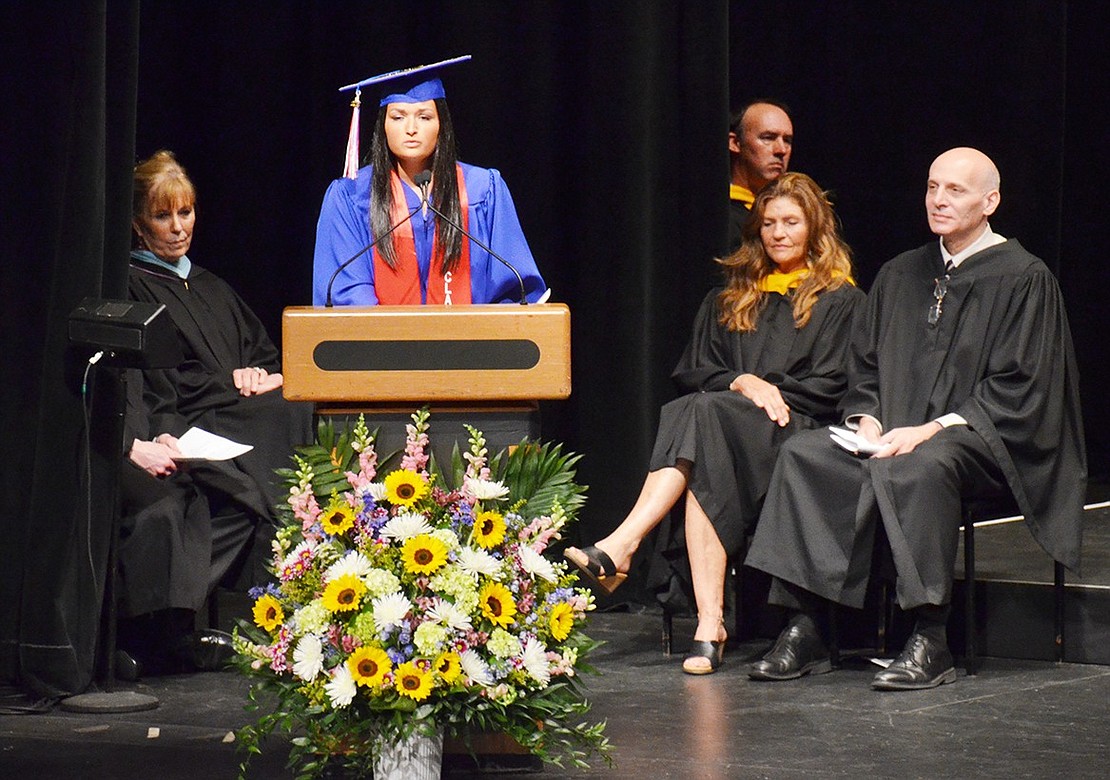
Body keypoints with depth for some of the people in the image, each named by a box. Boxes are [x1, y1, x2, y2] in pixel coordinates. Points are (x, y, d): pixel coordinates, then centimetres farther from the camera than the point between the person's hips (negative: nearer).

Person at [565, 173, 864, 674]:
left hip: (797, 435, -4)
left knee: (702, 415, -36)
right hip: (725, 426, 4)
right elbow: (690, 373, 16)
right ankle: (709, 623, -48)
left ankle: (621, 547, -52)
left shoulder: (840, 301, 14)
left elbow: (829, 386, 3)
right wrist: (742, 383, -3)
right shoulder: (730, 299, 27)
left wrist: (767, 392, -7)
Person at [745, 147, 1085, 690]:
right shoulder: (899, 275, 16)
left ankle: (930, 644, -34)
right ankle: (805, 630, -22)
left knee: (914, 469, -38)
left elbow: (1017, 390, -10)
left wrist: (934, 428, -19)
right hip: (895, 434, 7)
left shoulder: (1022, 278, -4)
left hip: (984, 443, -6)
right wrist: (867, 420, -4)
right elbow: (866, 365, 18)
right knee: (804, 455, -18)